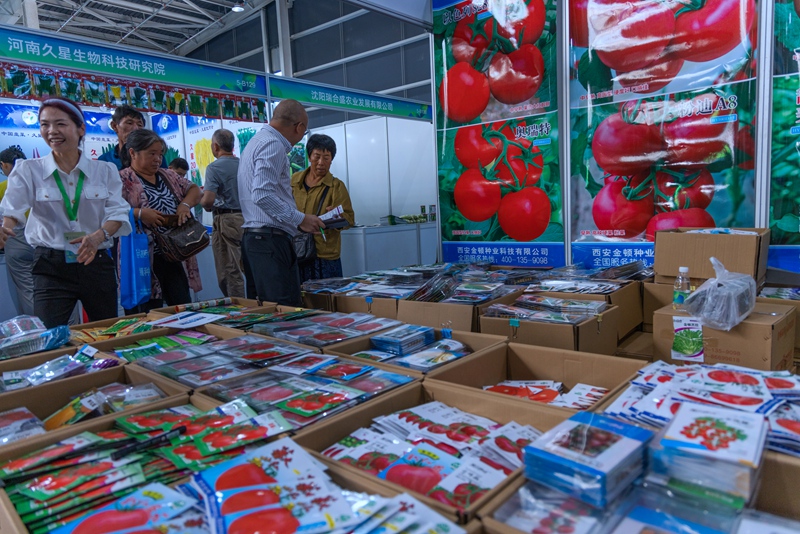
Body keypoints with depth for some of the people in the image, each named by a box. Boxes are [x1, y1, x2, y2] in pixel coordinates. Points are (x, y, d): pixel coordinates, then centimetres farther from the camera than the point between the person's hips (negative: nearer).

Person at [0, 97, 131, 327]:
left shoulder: (105, 170, 3)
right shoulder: (29, 170, 2)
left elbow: (117, 212, -5)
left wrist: (99, 236, -25)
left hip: (97, 264, 1)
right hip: (51, 267, -1)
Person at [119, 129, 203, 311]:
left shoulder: (168, 176, 16)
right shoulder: (122, 180, -4)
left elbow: (194, 190, 16)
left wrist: (185, 204, -3)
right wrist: (139, 213, -23)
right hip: (145, 259, -6)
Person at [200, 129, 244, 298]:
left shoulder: (214, 167, -10)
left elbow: (208, 200, -19)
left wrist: (203, 203, 2)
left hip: (226, 221, -6)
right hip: (246, 219, 6)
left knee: (229, 273, 0)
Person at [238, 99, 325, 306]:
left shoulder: (256, 142, 22)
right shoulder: (273, 145, -11)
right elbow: (263, 196, -22)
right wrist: (300, 219, -14)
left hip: (253, 237, 11)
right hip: (271, 240, -11)